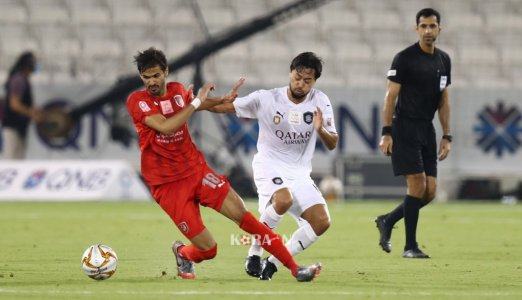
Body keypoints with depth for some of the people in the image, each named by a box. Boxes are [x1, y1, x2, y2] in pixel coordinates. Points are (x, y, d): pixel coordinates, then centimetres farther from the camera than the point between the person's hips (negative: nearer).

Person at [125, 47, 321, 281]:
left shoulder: (178, 91, 7)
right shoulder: (137, 101, -11)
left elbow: (200, 104, 31)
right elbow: (165, 127, -26)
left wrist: (224, 100, 15)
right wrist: (196, 101, -20)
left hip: (196, 169, 5)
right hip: (166, 184, -5)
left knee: (242, 214, -9)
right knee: (208, 249, -11)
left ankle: (294, 268, -4)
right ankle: (182, 253, 26)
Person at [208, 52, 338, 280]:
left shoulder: (320, 101, -2)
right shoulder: (266, 99, -8)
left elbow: (332, 144, -2)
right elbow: (225, 107, -4)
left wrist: (321, 130, -24)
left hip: (299, 173, 4)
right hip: (269, 165, -4)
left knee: (321, 222, -15)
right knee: (284, 199, -36)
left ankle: (273, 263, -3)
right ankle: (254, 253, -17)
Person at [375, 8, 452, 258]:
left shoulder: (443, 60, 12)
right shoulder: (405, 58, -8)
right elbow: (391, 95, -8)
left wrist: (446, 137, 13)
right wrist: (386, 133, -14)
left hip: (427, 130, 7)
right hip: (405, 128, -7)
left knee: (430, 191, 1)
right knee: (417, 185, -13)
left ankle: (387, 221, 22)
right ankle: (410, 246, -4)